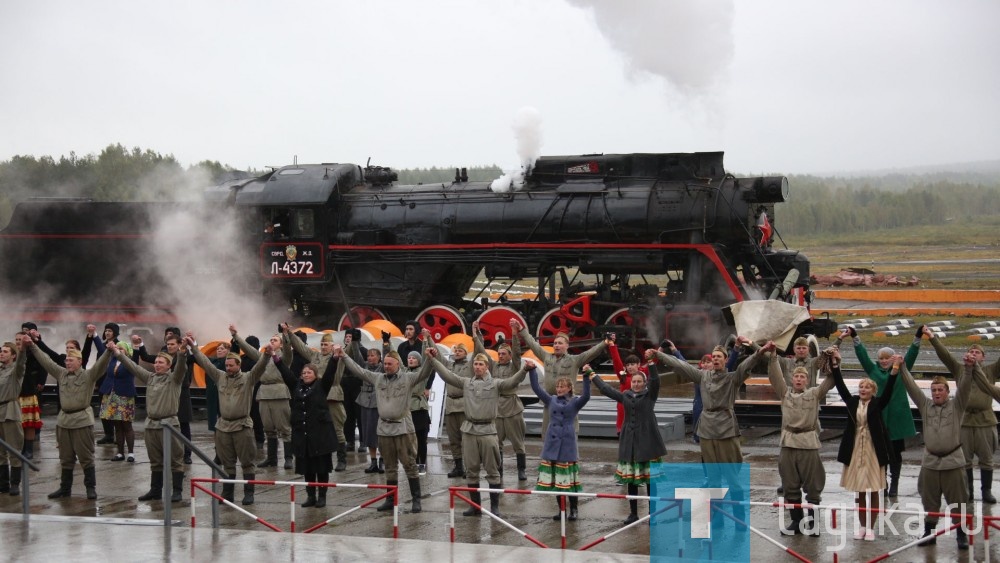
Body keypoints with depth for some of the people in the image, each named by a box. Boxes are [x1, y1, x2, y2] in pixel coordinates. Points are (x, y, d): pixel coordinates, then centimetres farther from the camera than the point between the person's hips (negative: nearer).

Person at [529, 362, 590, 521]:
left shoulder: (575, 402, 0)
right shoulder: (551, 400, 10)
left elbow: (586, 396, -19)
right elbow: (536, 387, 7)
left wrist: (586, 377, -29)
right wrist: (532, 370, -1)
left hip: (567, 443, -4)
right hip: (552, 442, 4)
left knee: (569, 478, 0)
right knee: (555, 478, 7)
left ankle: (573, 510, 9)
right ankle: (561, 510, 16)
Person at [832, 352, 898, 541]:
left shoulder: (877, 404, -3)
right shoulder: (852, 402, 4)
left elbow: (888, 391, -16)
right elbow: (840, 386, -3)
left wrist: (894, 370, -28)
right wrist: (834, 365, -11)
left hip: (873, 450, -2)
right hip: (855, 450, 2)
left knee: (873, 491, 3)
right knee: (860, 491, 10)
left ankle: (871, 527, 12)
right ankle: (862, 526, 20)